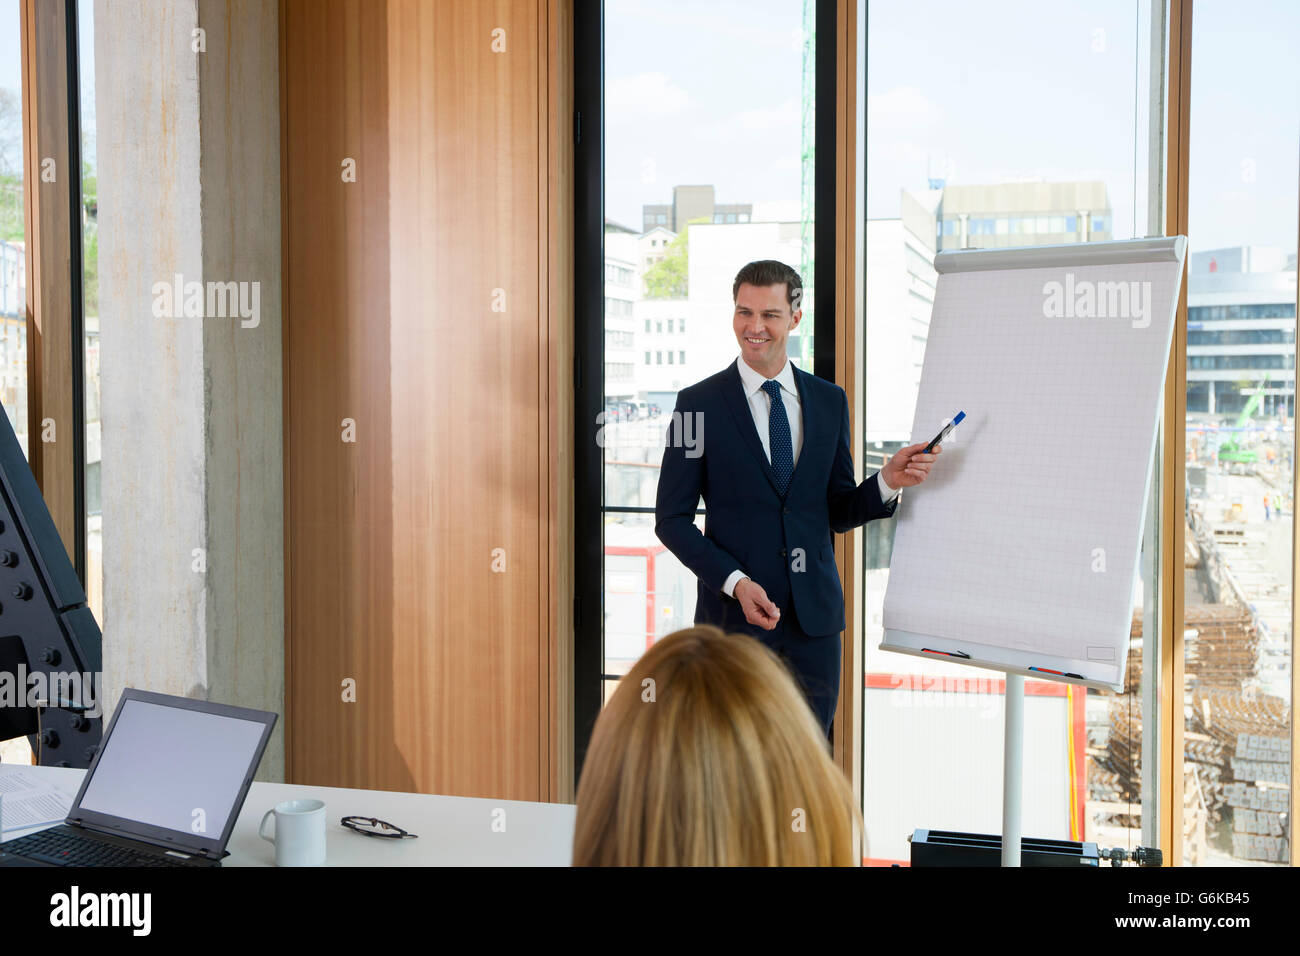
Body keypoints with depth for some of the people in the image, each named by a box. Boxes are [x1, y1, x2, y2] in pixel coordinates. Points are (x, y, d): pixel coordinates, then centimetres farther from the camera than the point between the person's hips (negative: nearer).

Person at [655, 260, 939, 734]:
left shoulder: (830, 400, 8)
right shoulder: (699, 404, -2)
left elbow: (838, 513, 11)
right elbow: (672, 519, -3)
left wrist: (887, 482, -8)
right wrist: (735, 583, -14)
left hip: (814, 616, 3)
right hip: (732, 614, -3)